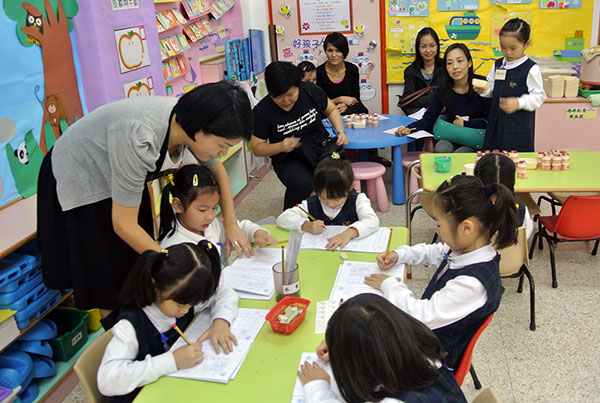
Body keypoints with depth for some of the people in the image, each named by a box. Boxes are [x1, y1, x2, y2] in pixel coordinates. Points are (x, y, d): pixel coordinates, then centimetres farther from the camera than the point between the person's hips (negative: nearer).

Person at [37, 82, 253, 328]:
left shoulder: (192, 122, -21)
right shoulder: (139, 138, -43)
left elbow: (218, 171, 1)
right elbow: (124, 225, -33)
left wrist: (231, 224, -7)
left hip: (127, 176, 6)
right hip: (78, 178, -6)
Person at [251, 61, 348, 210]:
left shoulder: (310, 90, -2)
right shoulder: (262, 111, -10)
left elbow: (331, 110, 15)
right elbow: (257, 148, -2)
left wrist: (341, 132, -2)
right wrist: (281, 146, -20)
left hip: (321, 148, 2)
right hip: (289, 160, -2)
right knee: (302, 183, -36)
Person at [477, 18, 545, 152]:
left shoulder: (531, 69, -10)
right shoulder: (498, 65, 8)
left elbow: (538, 96, -11)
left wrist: (518, 103, -25)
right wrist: (484, 90, -4)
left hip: (520, 125, -5)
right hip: (497, 120, 5)